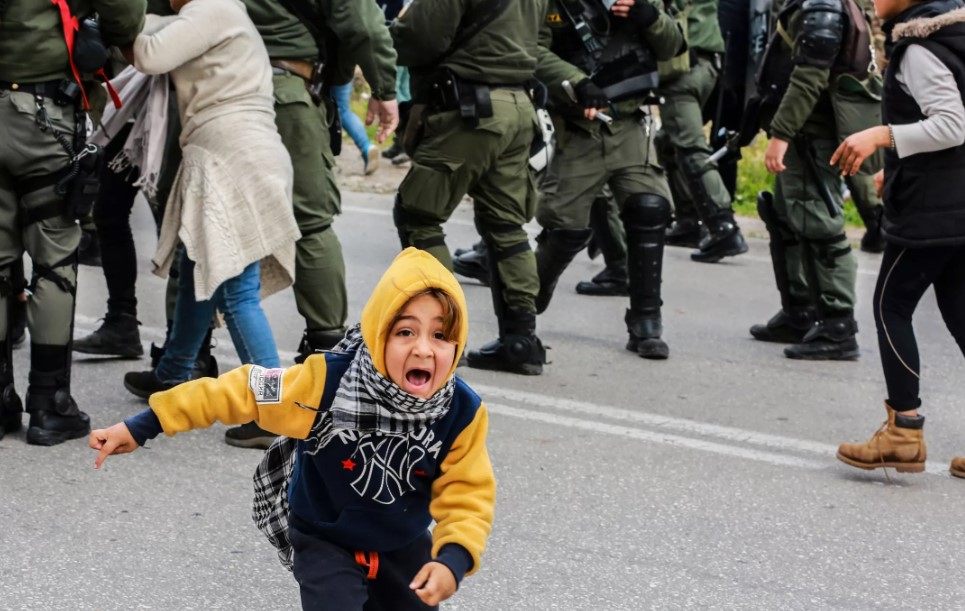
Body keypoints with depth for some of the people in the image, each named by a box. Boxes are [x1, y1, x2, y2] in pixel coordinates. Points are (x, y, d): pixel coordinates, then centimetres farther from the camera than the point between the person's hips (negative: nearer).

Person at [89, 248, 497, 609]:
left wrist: (454, 557, -35)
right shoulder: (327, 382, -30)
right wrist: (144, 427, -21)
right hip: (325, 541, -3)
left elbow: (468, 495, -16)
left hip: (403, 546, 3)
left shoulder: (462, 413, -23)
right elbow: (241, 391, -23)